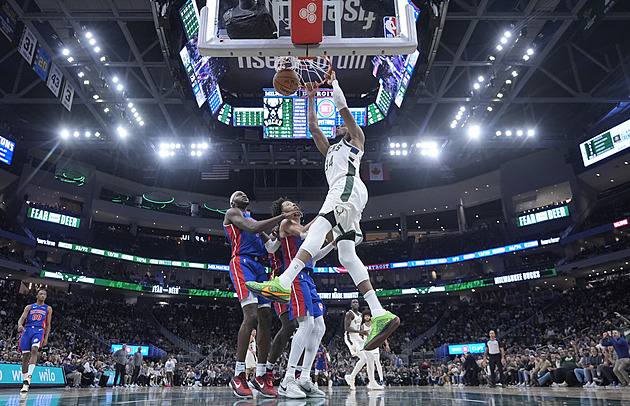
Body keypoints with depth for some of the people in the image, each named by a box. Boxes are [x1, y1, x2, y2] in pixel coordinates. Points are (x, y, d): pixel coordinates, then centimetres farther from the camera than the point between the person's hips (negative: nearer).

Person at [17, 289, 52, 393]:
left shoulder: (48, 308, 17)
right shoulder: (29, 307, 19)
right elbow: (22, 318, 5)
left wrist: (46, 338, 5)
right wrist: (20, 325, -19)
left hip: (39, 330, -2)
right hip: (27, 330, 2)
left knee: (34, 350, -27)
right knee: (25, 355, -2)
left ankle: (29, 375, -33)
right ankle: (24, 382, 9)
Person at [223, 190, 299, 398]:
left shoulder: (254, 219, 32)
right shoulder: (232, 213, 8)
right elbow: (252, 229, -11)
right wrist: (281, 217, -13)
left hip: (259, 267, 8)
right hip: (242, 263, -8)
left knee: (265, 319, -1)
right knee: (251, 315, -22)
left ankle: (261, 376, 3)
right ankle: (238, 376, -16)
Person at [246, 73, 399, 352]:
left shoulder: (357, 139, 23)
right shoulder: (330, 150, 42)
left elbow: (343, 107, 16)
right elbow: (313, 128, 38)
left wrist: (334, 82, 28)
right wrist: (312, 98, 42)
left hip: (349, 186, -8)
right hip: (341, 193, 8)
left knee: (321, 223, -31)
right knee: (346, 256, -7)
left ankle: (283, 283, -51)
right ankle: (381, 315, -16)